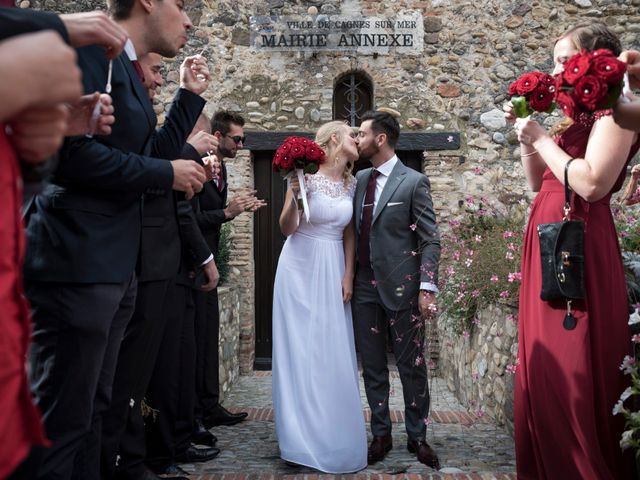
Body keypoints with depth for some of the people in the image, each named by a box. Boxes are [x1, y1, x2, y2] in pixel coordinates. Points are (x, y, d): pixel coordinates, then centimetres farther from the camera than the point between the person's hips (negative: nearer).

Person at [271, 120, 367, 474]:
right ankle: (303, 436, 10)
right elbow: (287, 229, -9)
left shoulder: (351, 183, 9)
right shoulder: (307, 176, -8)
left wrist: (348, 275, 5)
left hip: (333, 273, 5)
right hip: (302, 269, -5)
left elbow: (348, 234, 13)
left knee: (334, 355, 6)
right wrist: (294, 195, -24)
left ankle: (333, 436, 18)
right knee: (301, 351, -1)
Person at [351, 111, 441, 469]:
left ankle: (417, 437, 20)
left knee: (412, 366, 5)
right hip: (365, 287, 5)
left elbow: (431, 239, -7)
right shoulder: (359, 179, 10)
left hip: (401, 286, -5)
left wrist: (427, 287, -14)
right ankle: (381, 435, 24)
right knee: (373, 367, 11)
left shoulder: (414, 182, -5)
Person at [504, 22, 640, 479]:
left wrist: (542, 138, -12)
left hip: (579, 244, -9)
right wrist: (526, 136, 10)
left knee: (576, 372, -4)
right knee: (546, 366, 13)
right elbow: (538, 182, 21)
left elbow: (592, 184, -21)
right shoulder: (577, 117, 18)